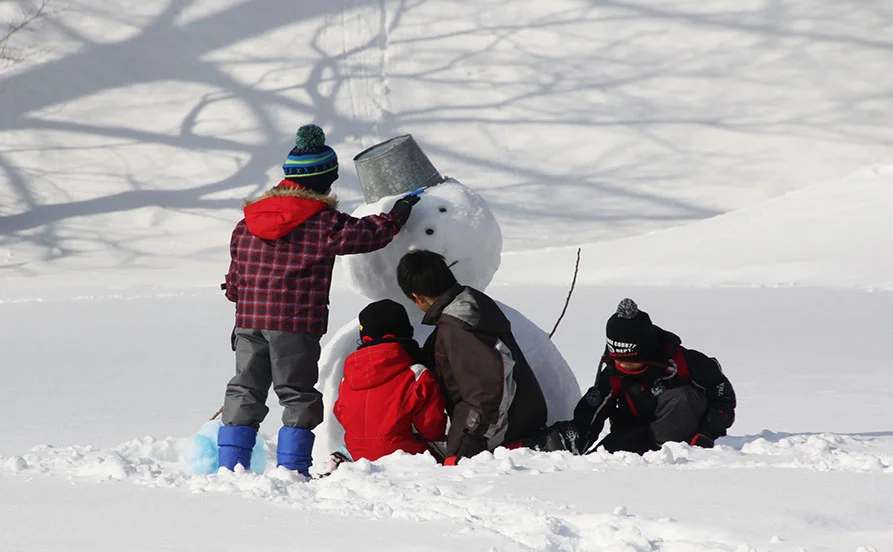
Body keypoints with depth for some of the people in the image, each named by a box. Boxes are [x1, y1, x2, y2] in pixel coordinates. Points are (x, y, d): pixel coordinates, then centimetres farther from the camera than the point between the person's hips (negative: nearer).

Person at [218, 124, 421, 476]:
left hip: (249, 318, 5)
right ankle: (292, 468, 0)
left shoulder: (247, 224, 12)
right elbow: (371, 234, -3)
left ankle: (229, 465, 9)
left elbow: (235, 278, 17)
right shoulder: (324, 222, -6)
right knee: (298, 395, 3)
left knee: (245, 391, 11)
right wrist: (399, 212, 14)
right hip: (296, 322, -5)